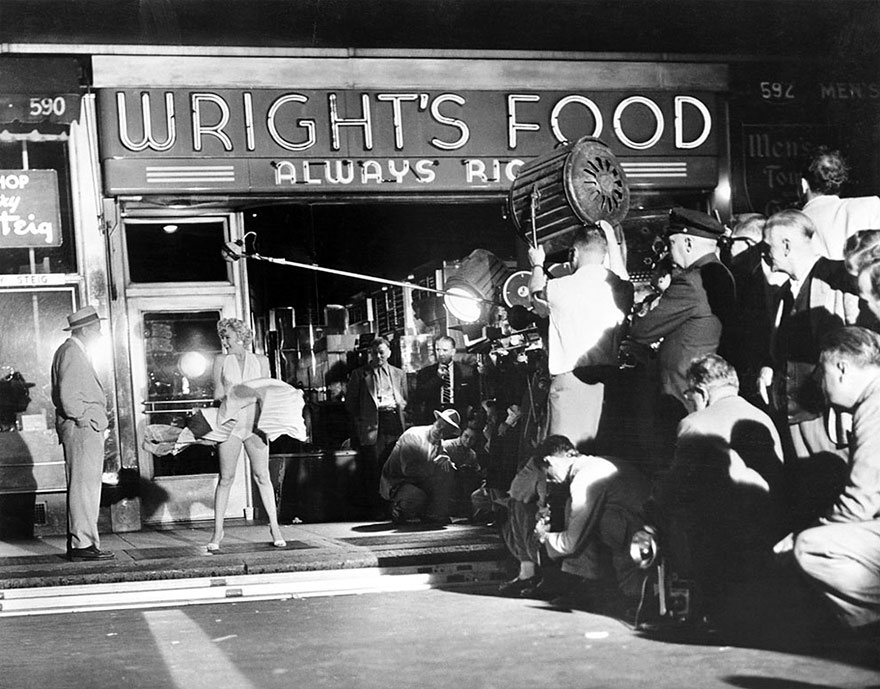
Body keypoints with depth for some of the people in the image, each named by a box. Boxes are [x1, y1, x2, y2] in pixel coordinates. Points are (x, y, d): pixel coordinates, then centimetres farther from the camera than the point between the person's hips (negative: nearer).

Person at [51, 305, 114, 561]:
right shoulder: (72, 353, -12)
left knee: (81, 487, 12)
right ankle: (83, 544, -11)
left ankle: (77, 542, 15)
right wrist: (83, 419, -13)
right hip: (82, 428, -11)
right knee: (84, 487, -10)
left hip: (86, 428, 11)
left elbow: (61, 394, 23)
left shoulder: (73, 352, 20)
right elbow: (67, 395, -21)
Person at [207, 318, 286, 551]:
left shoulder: (260, 361, 12)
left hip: (255, 423, 0)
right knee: (226, 478, -3)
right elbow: (217, 393, 6)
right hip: (229, 424, 0)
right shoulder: (221, 361, 12)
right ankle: (217, 530, 3)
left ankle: (274, 526, 5)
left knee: (262, 476, -3)